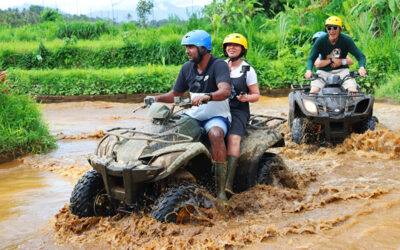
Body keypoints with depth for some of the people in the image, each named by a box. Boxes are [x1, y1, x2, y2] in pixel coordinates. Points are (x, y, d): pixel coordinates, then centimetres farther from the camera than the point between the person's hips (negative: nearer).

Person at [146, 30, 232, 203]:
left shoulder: (219, 65, -13)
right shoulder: (187, 68, 6)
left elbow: (225, 91, -31)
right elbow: (175, 95, 14)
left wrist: (206, 97, -50)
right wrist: (155, 98, -4)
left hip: (216, 116, -6)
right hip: (193, 115, 6)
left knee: (216, 134, -37)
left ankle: (220, 190, -34)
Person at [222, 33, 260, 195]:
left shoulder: (248, 70, 8)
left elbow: (256, 95, 8)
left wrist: (247, 97, -14)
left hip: (238, 110, -2)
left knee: (233, 139, -28)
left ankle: (228, 183, -36)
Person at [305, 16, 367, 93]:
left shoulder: (346, 40, -10)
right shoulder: (321, 41, -10)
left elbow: (360, 56, -11)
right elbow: (311, 58, -11)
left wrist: (361, 67, -33)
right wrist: (308, 70, -33)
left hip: (341, 70, 0)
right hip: (324, 71, 0)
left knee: (353, 91, -21)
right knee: (313, 91, -22)